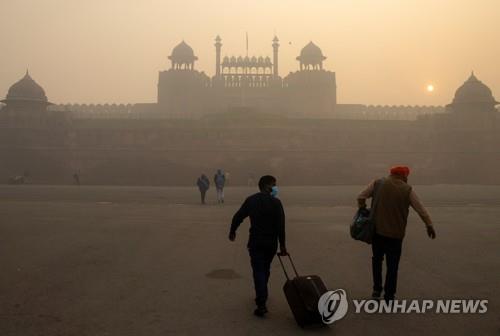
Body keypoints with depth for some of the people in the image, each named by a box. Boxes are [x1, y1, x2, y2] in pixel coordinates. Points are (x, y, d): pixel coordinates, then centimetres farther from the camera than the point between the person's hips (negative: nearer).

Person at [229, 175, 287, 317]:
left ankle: (261, 304, -9)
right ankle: (262, 296, 35)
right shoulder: (276, 203, -8)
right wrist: (282, 246, -8)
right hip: (271, 243, 0)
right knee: (265, 269, 20)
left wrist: (232, 232, 21)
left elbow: (237, 217, 4)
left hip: (255, 242, 0)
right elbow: (281, 226, -13)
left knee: (258, 271, -1)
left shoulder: (251, 200, 0)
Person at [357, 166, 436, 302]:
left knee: (377, 259, 22)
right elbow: (421, 209, -3)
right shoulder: (407, 190, -4)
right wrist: (429, 226, 6)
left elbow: (361, 197, -4)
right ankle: (389, 296, 14)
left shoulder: (378, 184, 0)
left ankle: (377, 289, 21)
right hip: (396, 234, -2)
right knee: (392, 266, 9)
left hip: (377, 230, 2)